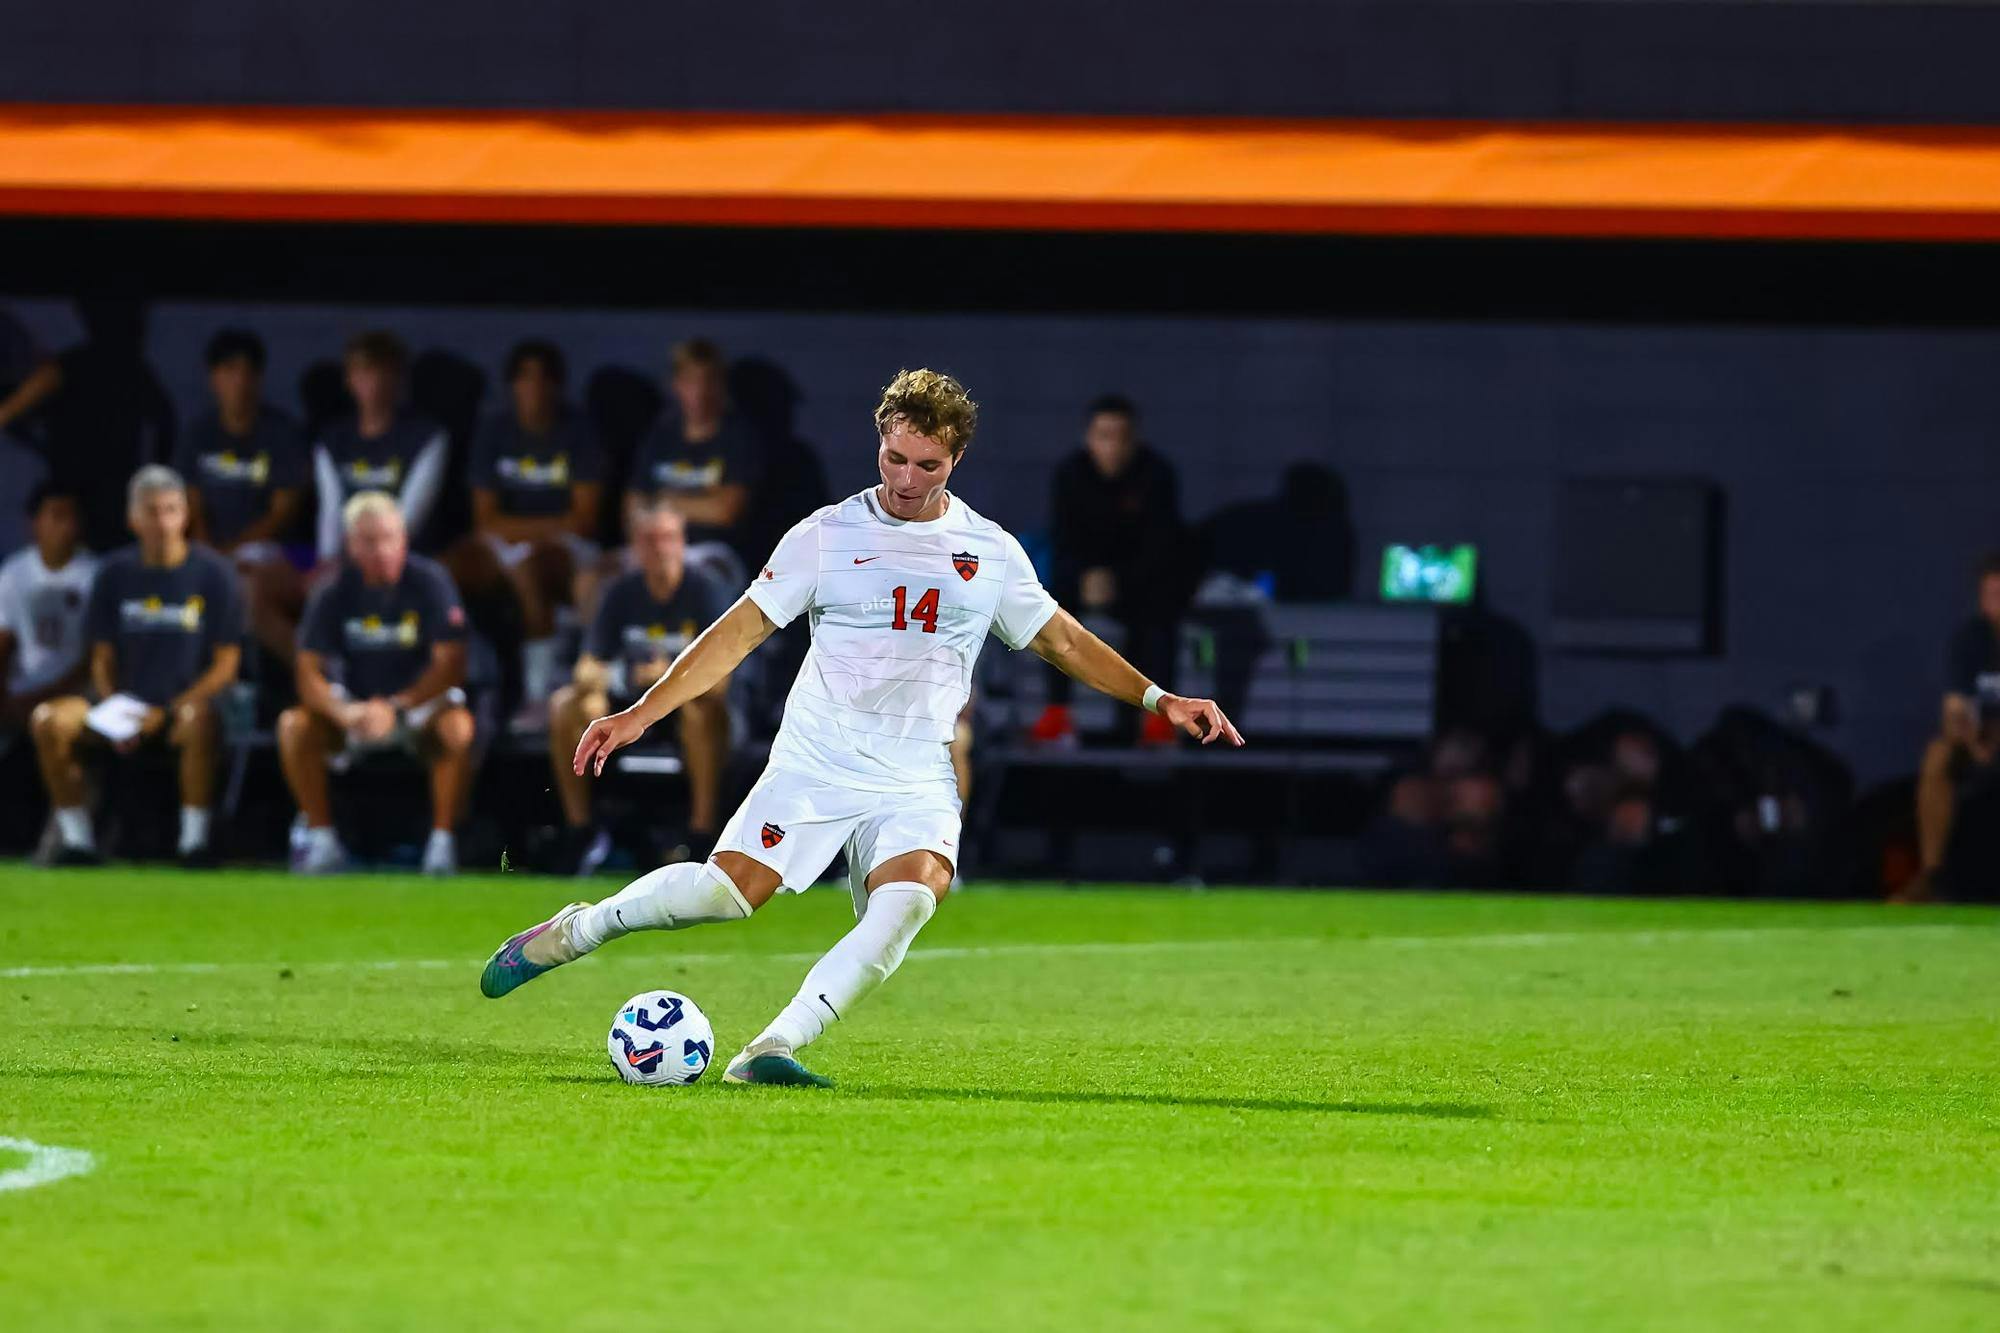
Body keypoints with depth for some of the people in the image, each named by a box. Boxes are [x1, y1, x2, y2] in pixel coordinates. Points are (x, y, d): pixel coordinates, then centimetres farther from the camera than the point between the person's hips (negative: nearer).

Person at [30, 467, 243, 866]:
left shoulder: (213, 573, -2)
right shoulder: (115, 573, 8)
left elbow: (225, 664, -4)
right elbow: (103, 657, 12)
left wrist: (167, 712, -14)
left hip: (186, 703, -4)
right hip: (127, 702, 4)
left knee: (198, 721, -40)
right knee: (49, 721, -21)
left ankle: (194, 841, -27)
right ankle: (77, 840, -12)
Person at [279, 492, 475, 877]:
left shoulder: (429, 582, -13)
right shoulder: (335, 593, -8)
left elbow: (450, 665, -17)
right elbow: (310, 676, -11)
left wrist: (395, 708, -29)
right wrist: (344, 713, -32)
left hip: (421, 702, -2)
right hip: (354, 705, 2)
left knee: (458, 727, -35)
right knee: (293, 725, -26)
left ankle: (442, 843, -24)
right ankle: (322, 841, -17)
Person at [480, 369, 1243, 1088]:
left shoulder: (991, 552, 10)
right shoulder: (828, 536, 3)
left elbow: (1062, 641, 21)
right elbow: (742, 631, 3)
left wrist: (1158, 700, 13)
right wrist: (639, 714, -3)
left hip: (917, 782, 2)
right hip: (814, 762, -2)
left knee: (909, 898, -28)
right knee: (727, 888, -20)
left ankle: (774, 1049, -30)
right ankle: (572, 933, 6)